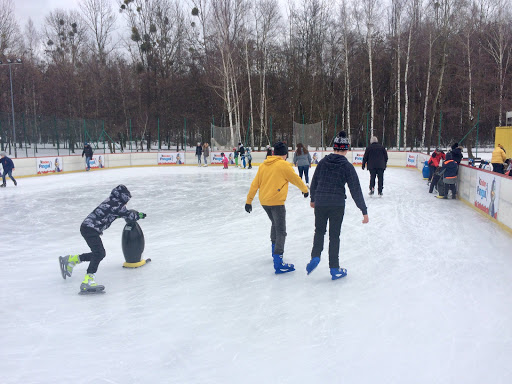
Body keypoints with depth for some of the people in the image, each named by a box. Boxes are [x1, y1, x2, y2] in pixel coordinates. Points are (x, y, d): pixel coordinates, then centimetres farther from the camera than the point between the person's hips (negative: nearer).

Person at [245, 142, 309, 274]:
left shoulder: (263, 165, 10)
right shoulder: (284, 165, -6)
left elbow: (255, 184, 11)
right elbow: (296, 180, 3)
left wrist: (249, 201, 17)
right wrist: (305, 190, 21)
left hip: (264, 201, 7)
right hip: (276, 201, -7)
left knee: (275, 224, 29)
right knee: (281, 232, -7)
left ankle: (275, 250, 43)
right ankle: (278, 264, -13)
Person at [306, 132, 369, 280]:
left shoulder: (323, 161, 3)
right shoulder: (347, 166, -6)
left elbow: (314, 182, 11)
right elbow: (355, 190, -7)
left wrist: (313, 199, 27)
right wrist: (364, 211, -3)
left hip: (320, 203, 2)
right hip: (337, 205, -2)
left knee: (319, 231, 21)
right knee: (334, 236, 8)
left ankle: (315, 257, 3)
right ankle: (334, 269, 16)